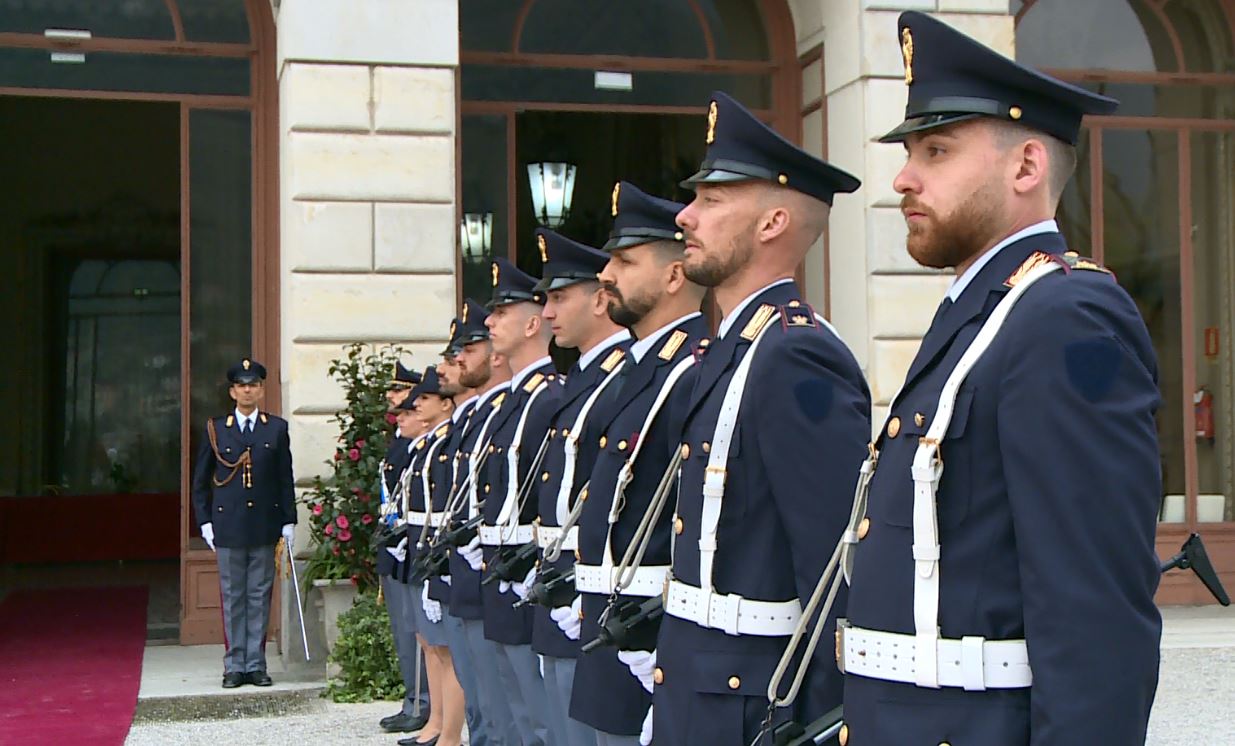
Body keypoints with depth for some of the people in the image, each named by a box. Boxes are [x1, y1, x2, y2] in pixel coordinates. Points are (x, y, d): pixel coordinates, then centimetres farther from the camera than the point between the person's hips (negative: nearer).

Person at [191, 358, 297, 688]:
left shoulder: (277, 428, 7)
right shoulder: (216, 429, 5)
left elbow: (286, 479, 7)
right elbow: (200, 481, 8)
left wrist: (288, 521, 3)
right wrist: (205, 521, 1)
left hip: (264, 525, 1)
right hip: (228, 526, -1)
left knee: (260, 597, 4)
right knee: (233, 598, 3)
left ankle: (256, 665, 11)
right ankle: (234, 666, 9)